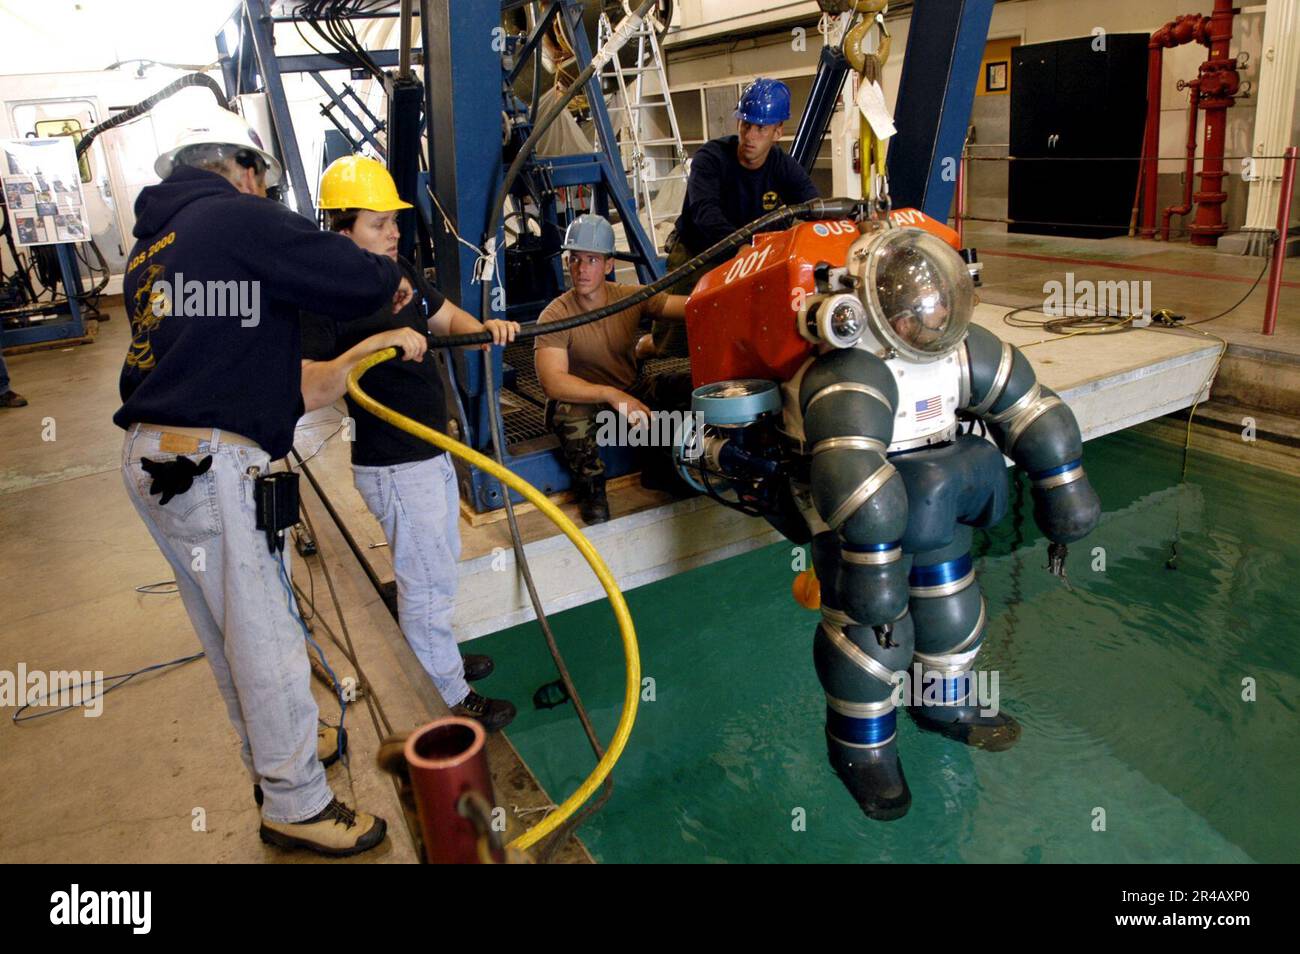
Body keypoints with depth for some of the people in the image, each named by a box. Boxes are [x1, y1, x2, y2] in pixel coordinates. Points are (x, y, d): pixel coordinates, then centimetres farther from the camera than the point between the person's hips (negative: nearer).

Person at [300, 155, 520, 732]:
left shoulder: (400, 273, 6)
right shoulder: (326, 299, -21)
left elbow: (448, 318, 14)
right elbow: (305, 392, -32)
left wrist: (486, 328, -7)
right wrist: (374, 344, -41)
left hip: (431, 451, 9)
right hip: (394, 468, -9)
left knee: (437, 568, 24)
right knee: (428, 583, 3)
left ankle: (439, 660, 45)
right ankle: (452, 699, 20)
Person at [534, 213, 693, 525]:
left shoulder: (632, 297, -10)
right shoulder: (555, 316, -20)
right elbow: (552, 381, -34)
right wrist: (611, 394, -46)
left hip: (632, 392, 4)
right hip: (584, 400, -3)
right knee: (567, 410, -39)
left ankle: (657, 468, 5)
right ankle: (591, 488, -9)